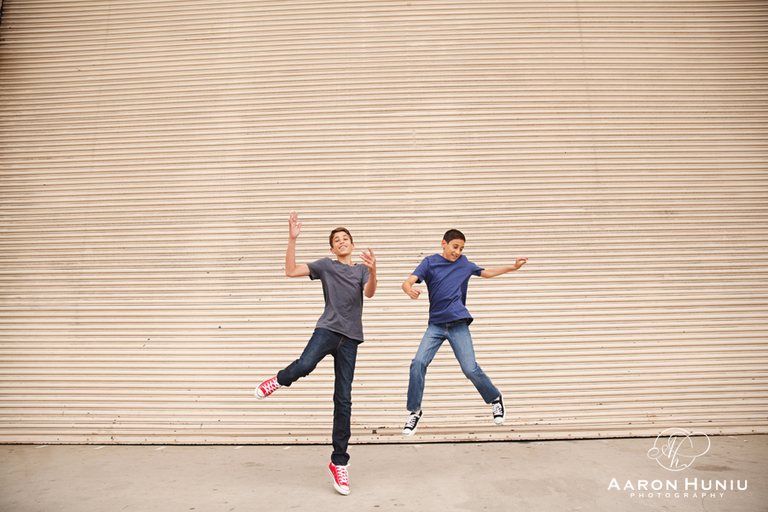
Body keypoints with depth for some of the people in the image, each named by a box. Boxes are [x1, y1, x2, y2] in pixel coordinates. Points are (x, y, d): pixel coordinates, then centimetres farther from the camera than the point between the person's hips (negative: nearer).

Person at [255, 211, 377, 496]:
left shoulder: (361, 270, 15)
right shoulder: (326, 265, 10)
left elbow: (369, 292, -6)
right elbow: (291, 271, 1)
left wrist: (372, 271, -27)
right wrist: (292, 238, -8)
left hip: (350, 337, 2)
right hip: (328, 328, -1)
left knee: (343, 401, 2)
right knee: (304, 366, -34)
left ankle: (339, 462, 14)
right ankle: (280, 379, 4)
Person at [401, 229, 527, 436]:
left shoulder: (464, 263, 11)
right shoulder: (430, 262, 3)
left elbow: (486, 273, 27)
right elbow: (408, 282, -8)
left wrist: (513, 267, 20)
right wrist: (410, 290, -33)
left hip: (458, 324, 0)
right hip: (435, 325, 0)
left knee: (470, 368, -7)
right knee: (418, 363, -14)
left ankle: (495, 398, 23)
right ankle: (414, 411, 4)